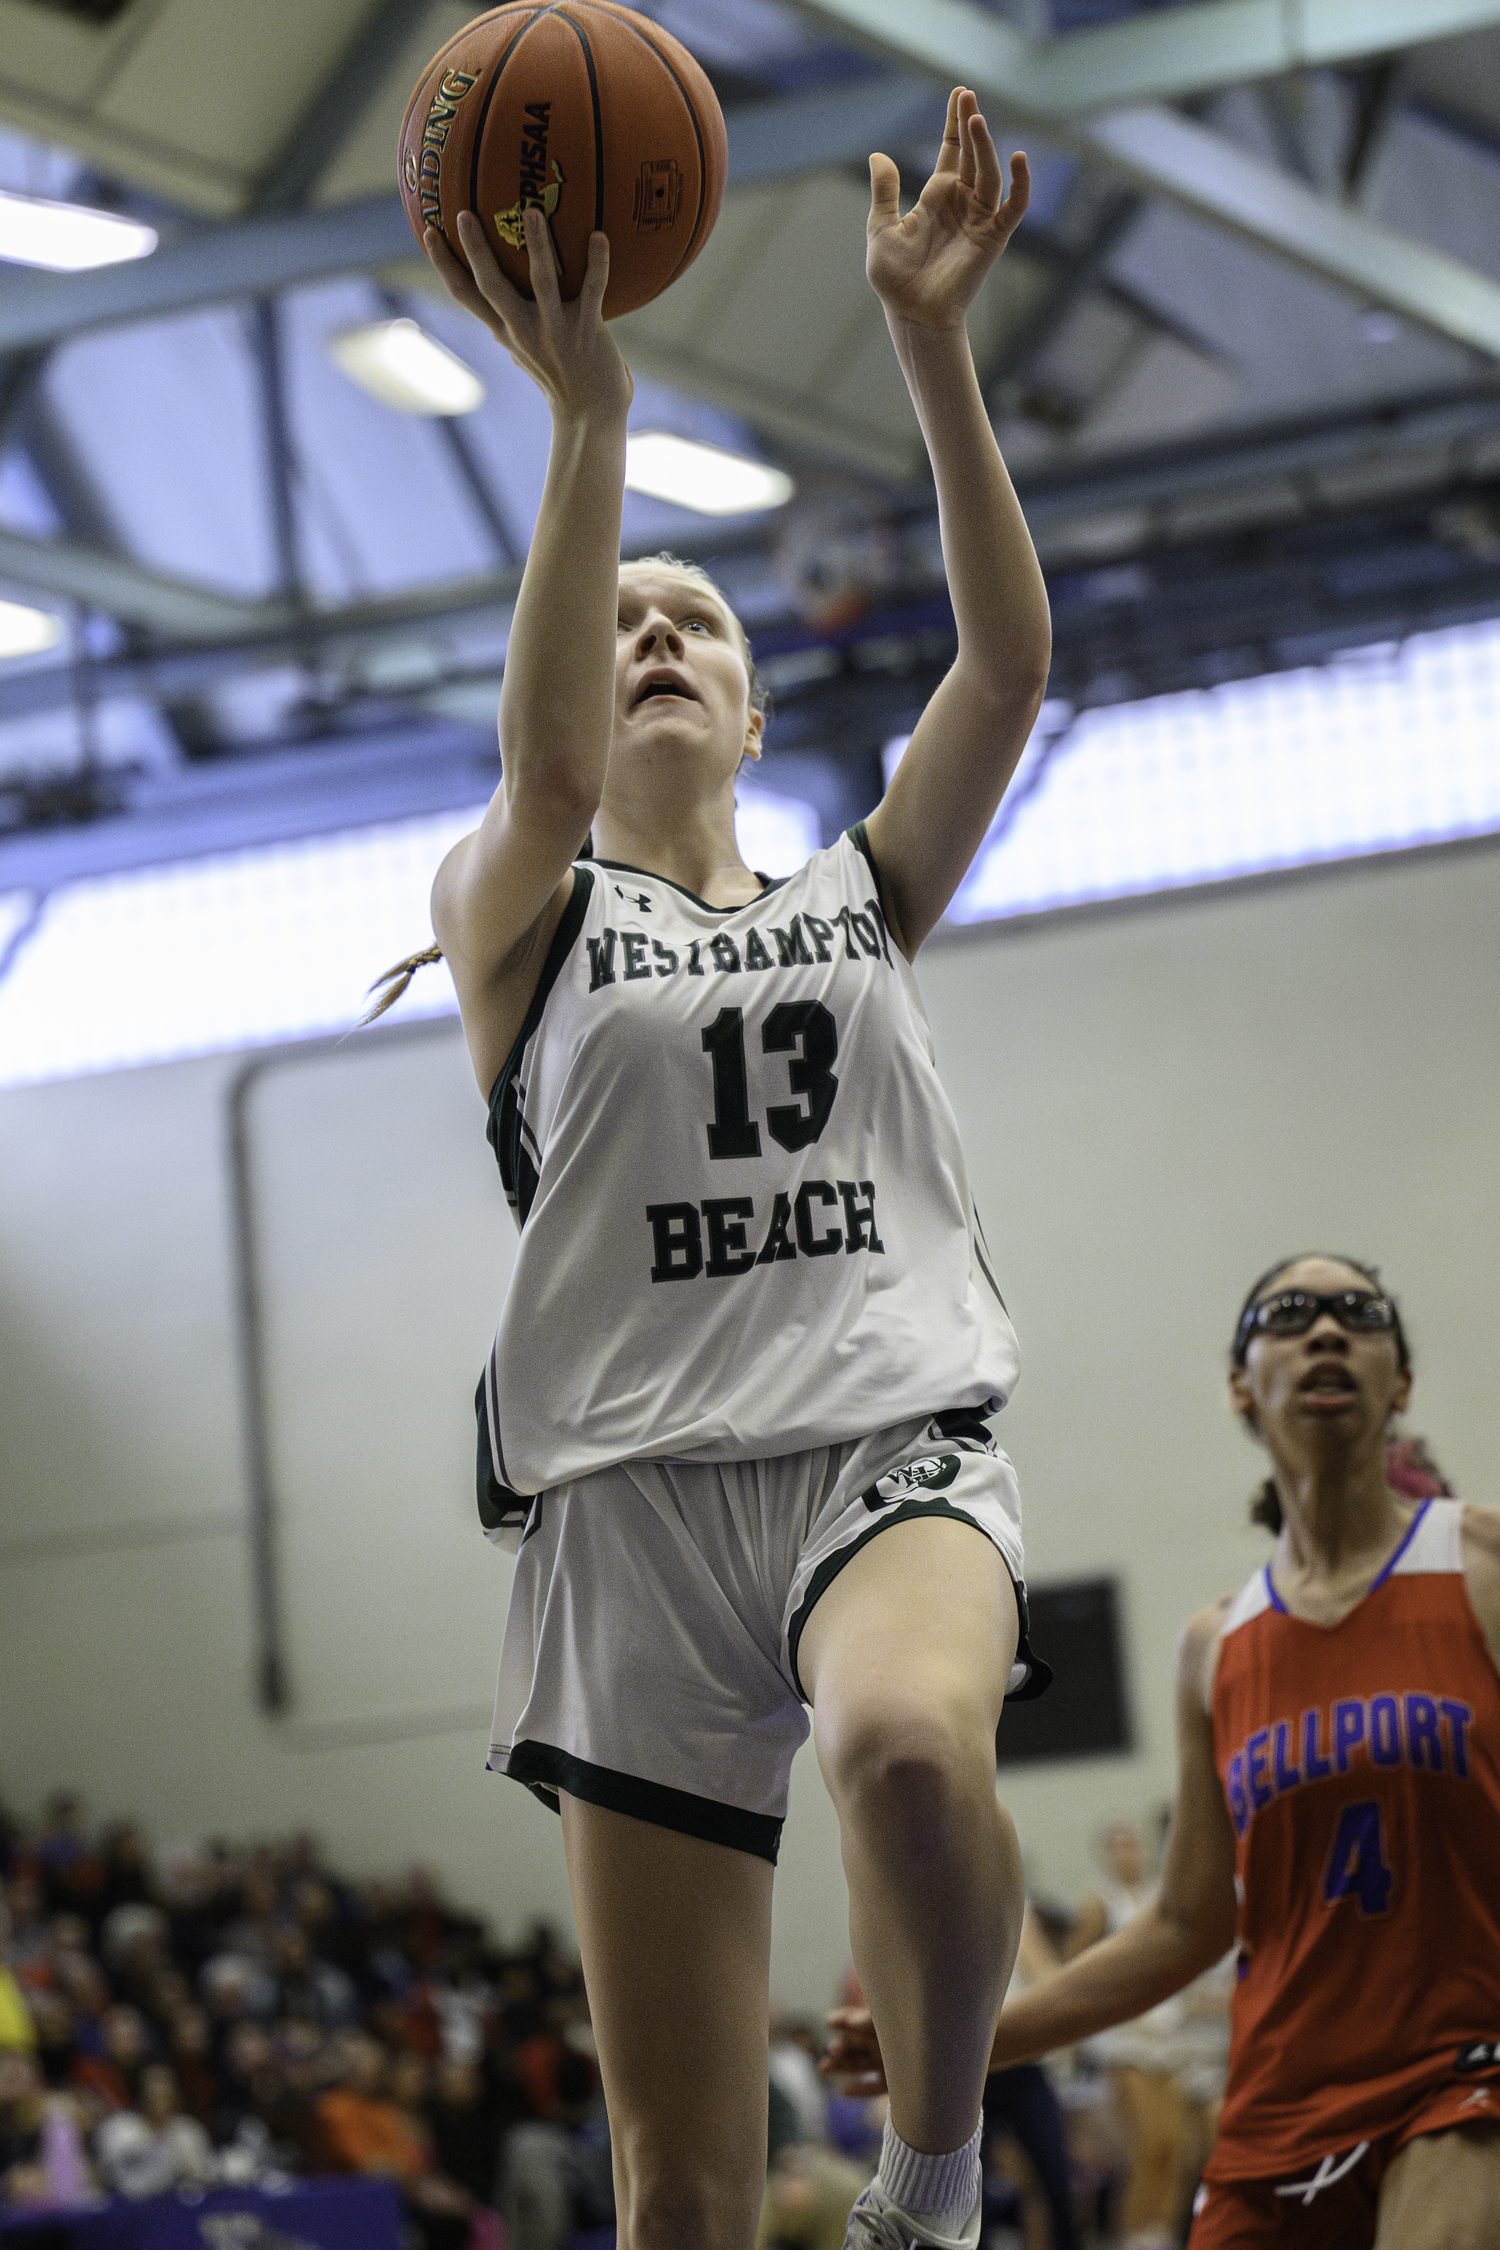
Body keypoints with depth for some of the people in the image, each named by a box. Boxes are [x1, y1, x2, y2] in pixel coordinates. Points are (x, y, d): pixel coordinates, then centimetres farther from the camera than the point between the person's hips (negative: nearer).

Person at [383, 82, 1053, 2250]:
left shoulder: (867, 892, 20)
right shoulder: (519, 915, 13)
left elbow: (1009, 660, 3)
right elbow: (547, 768, -11)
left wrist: (933, 339, -8)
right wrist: (587, 413, -22)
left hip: (893, 1437, 0)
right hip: (633, 1484, 0)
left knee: (914, 1746, -37)